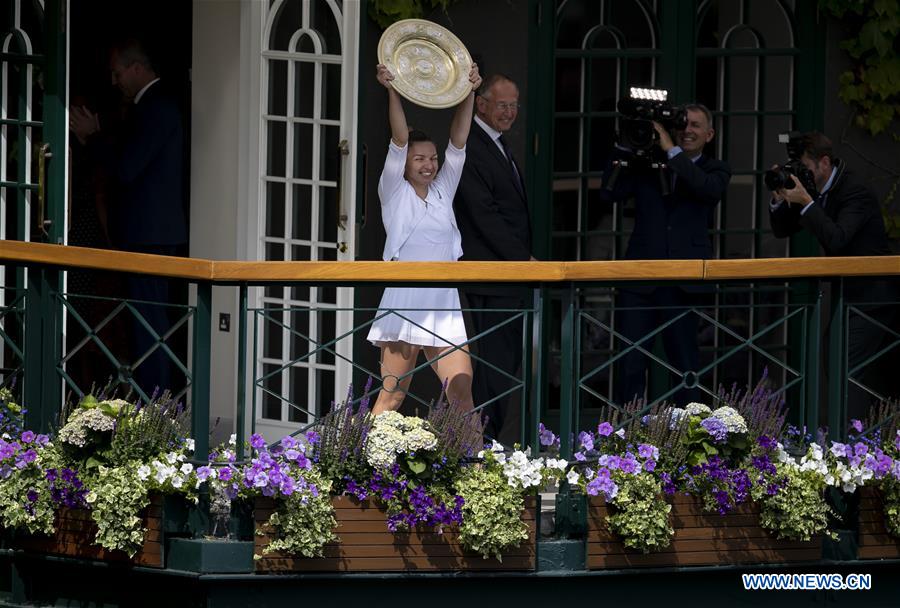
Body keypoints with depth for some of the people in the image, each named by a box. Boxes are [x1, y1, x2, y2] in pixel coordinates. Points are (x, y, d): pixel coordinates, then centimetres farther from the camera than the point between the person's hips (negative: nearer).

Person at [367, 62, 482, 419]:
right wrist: (391, 91, -17)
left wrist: (469, 93, -1)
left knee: (462, 393, -5)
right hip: (403, 305, -4)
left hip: (443, 309, 4)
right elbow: (399, 141, -6)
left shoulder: (442, 192, 16)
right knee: (392, 395, -4)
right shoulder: (395, 192, 6)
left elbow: (457, 143, 8)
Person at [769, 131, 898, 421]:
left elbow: (836, 239, -31)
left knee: (848, 371, -16)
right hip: (848, 294, 10)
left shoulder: (855, 193, -19)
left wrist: (805, 202, -33)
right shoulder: (821, 191, 7)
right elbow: (781, 230, 12)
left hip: (870, 296, -10)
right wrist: (780, 199, -7)